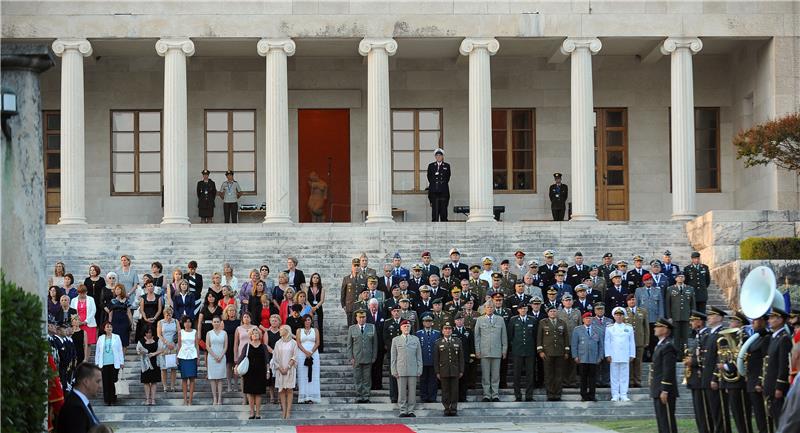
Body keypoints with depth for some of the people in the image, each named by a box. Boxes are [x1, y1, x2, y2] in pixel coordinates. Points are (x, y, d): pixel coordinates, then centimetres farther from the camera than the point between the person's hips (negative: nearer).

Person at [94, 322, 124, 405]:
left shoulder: (116, 337, 6)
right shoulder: (101, 338, 9)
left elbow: (120, 350, 6)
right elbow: (97, 351, 11)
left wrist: (122, 362, 3)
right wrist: (97, 363, 6)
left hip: (114, 363, -1)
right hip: (104, 364, 1)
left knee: (113, 382, -2)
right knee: (106, 382, 0)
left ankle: (113, 399, 4)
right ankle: (107, 400, 5)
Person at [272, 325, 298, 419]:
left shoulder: (293, 343, 1)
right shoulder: (278, 343, 8)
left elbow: (294, 357, -2)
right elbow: (275, 357, 5)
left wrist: (287, 367, -12)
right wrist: (280, 368, -7)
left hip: (290, 369, -2)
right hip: (280, 369, 2)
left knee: (289, 390, -4)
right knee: (281, 390, 0)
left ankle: (288, 411, -5)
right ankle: (284, 410, 1)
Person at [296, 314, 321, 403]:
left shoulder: (315, 331, 11)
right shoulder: (299, 331, 10)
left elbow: (317, 343, 3)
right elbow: (298, 343, 1)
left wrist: (311, 352, -12)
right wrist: (306, 352, -13)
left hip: (314, 354, 0)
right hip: (302, 355, 0)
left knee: (313, 375, -3)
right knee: (303, 375, -4)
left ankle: (312, 396, -4)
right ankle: (304, 396, -5)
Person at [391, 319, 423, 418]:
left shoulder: (415, 339, 10)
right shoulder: (396, 340, 8)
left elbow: (419, 356, 10)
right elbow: (393, 357, 6)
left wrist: (419, 369, 3)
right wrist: (394, 370, -1)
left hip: (413, 370, 1)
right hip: (401, 370, -1)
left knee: (412, 391, 0)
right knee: (402, 391, 0)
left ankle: (410, 410, 7)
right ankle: (403, 411, 6)